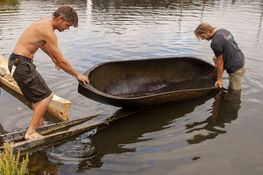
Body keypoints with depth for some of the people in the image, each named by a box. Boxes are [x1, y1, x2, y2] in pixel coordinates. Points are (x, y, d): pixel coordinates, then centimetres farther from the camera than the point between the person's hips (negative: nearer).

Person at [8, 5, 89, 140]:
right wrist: (77, 75, -6)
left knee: (37, 96, 19)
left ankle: (41, 127, 29)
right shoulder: (48, 32, -21)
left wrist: (52, 56, 35)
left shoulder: (45, 21, 9)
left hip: (17, 62, 10)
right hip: (21, 64, -10)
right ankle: (31, 133, -4)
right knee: (46, 96, -8)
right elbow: (61, 62, -17)